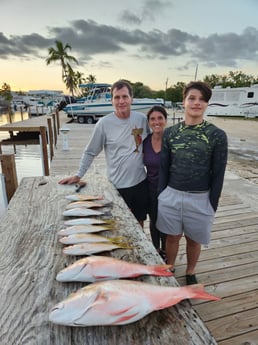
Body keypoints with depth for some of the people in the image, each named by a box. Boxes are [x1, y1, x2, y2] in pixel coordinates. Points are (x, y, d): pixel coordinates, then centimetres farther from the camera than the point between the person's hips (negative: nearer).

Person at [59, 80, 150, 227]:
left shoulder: (142, 119, -1)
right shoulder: (104, 123, -10)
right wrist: (78, 175, -2)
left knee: (139, 224, 18)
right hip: (117, 186, -3)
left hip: (141, 182, 3)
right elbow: (90, 152, -2)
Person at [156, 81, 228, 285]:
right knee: (172, 237, 18)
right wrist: (160, 196, 3)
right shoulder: (170, 133, -1)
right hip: (171, 196, 2)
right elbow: (163, 168, 3)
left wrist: (213, 205, -3)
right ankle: (170, 269, 44)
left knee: (194, 240, 17)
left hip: (200, 199, -1)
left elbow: (218, 174, -5)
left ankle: (190, 273, 44)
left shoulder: (217, 135, -8)